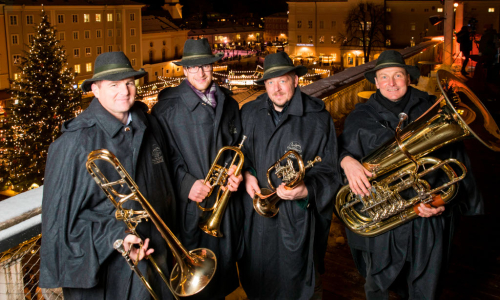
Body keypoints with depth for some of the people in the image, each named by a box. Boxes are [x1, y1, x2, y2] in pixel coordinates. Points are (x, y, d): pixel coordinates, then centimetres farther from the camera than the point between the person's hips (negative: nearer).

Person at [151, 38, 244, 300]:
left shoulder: (228, 103, 10)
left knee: (224, 269, 18)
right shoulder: (168, 106, -6)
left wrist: (235, 170, -4)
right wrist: (186, 183, -22)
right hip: (191, 204, -5)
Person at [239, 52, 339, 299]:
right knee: (258, 279, 19)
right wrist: (247, 173, -3)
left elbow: (327, 171, -9)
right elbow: (240, 150, 17)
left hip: (298, 220, -3)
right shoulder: (249, 113, 3)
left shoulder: (318, 119, -9)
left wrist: (306, 190, -28)